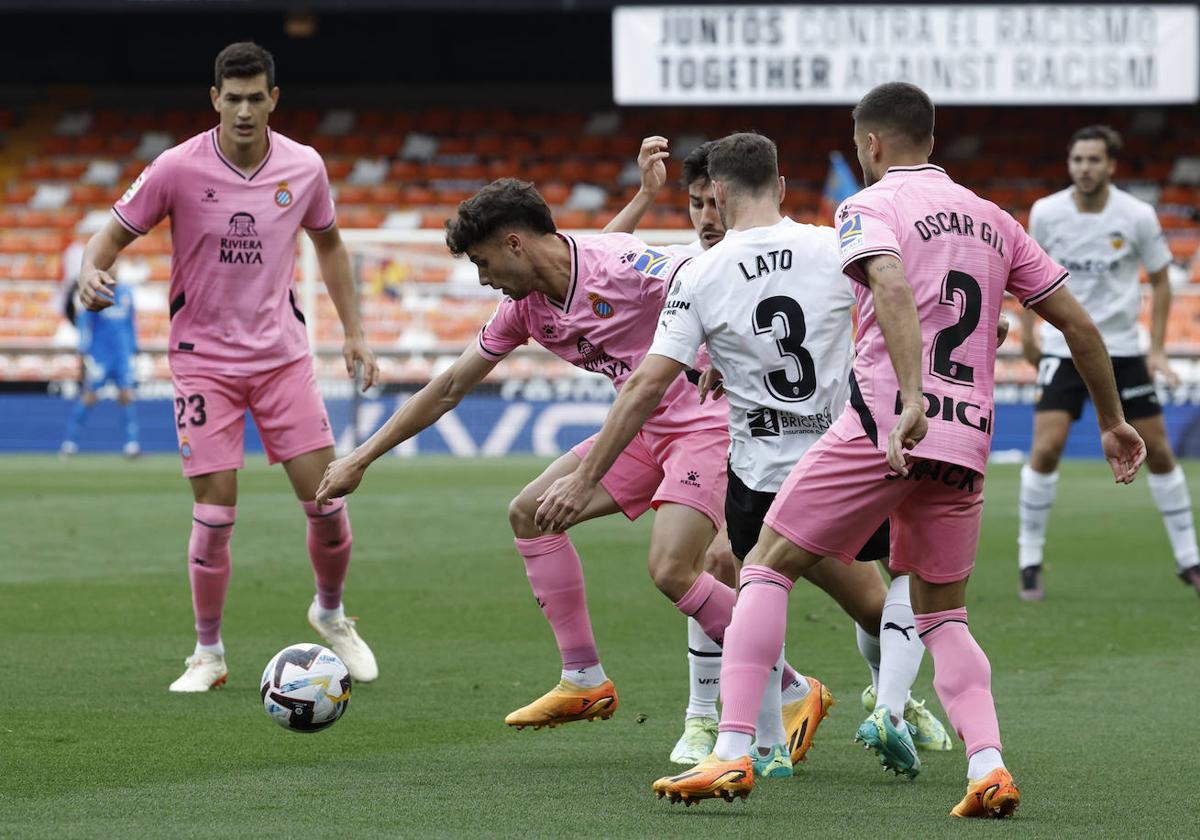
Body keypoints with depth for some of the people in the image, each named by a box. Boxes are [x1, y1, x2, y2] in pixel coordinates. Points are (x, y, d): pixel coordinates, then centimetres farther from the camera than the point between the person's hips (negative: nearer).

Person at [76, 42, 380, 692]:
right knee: (214, 512, -8)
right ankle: (208, 654, 9)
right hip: (204, 359, -2)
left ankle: (330, 614, 26)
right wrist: (91, 271, -26)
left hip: (282, 355, 2)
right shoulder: (178, 169, -12)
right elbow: (114, 234, -3)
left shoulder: (304, 168, -3)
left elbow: (328, 244, 15)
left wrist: (352, 332, 12)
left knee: (326, 498, -2)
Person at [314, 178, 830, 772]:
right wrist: (359, 460, 15)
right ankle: (584, 680, 9)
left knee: (670, 571, -22)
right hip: (645, 429, 9)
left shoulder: (619, 264, -21)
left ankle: (791, 692, -7)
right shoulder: (525, 307, 5)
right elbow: (449, 388, 13)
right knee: (530, 513, 4)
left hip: (707, 423, -9)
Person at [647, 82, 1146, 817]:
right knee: (943, 616, 18)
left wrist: (912, 397, -33)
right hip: (968, 441, 6)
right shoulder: (991, 219, 20)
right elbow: (1078, 323, 20)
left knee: (768, 568, 6)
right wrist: (1113, 420, 30)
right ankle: (989, 765, -6)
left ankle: (733, 753, -6)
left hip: (885, 426, -6)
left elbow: (893, 287, -21)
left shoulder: (871, 207, 1)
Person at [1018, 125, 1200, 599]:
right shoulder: (1045, 213, -8)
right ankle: (1030, 563, -3)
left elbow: (1160, 280, 2)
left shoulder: (1138, 217, -10)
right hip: (1063, 346, -1)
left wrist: (1158, 349, -4)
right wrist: (1027, 328, 9)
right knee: (1046, 449, -14)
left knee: (1158, 452, 3)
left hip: (1122, 347, 1)